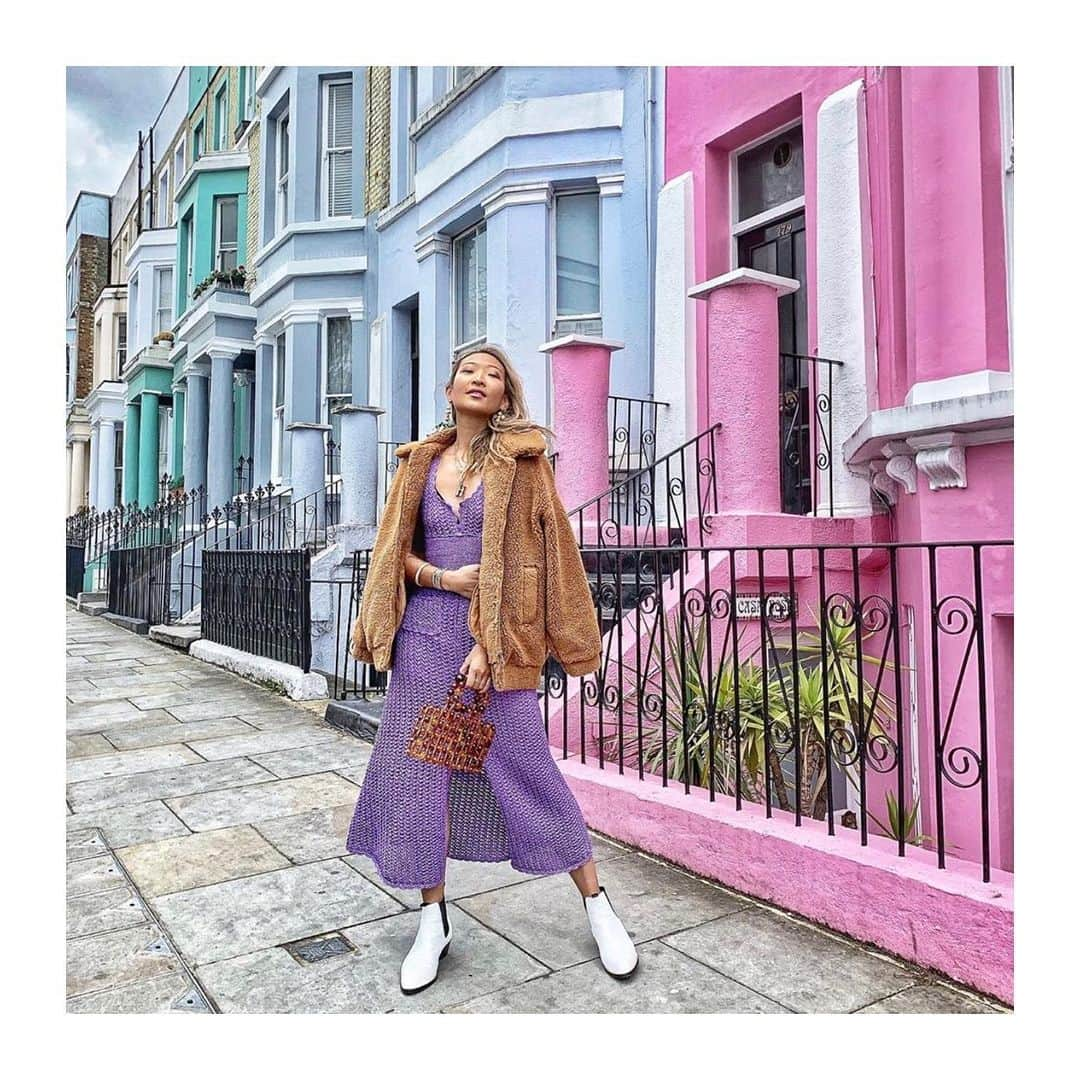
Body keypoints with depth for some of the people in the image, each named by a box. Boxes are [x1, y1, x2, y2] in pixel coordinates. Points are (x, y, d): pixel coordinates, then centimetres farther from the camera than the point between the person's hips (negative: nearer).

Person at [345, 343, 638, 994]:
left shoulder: (523, 460, 0)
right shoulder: (421, 462, 11)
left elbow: (528, 558, -7)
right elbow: (397, 549, 10)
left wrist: (488, 644, -15)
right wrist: (444, 578, -10)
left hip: (496, 634, -4)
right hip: (425, 632, 4)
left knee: (528, 768, 1)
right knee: (419, 769, 6)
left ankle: (598, 905, 20)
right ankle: (434, 920, 24)